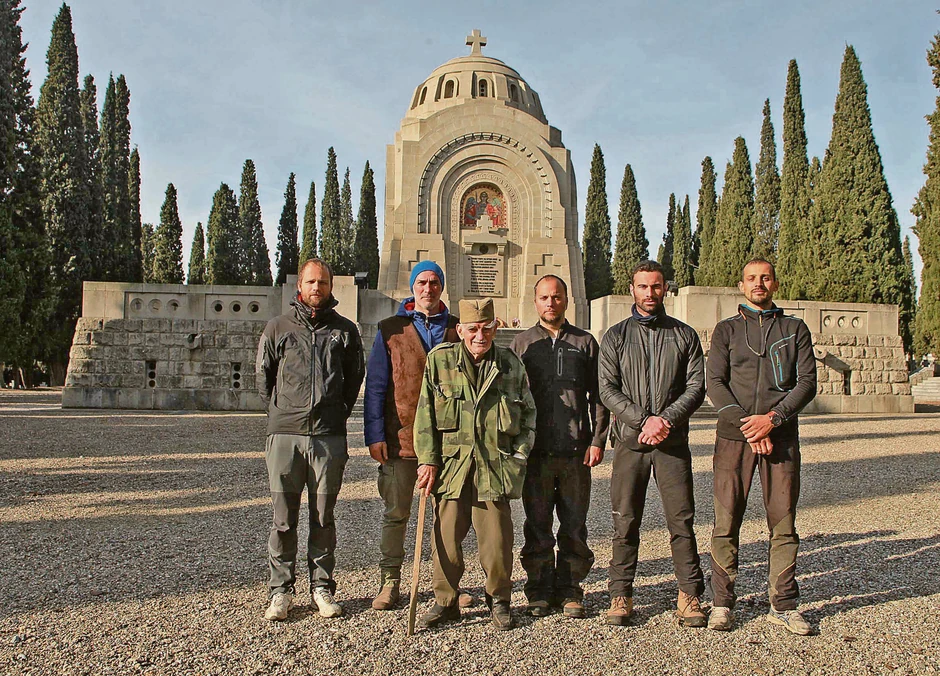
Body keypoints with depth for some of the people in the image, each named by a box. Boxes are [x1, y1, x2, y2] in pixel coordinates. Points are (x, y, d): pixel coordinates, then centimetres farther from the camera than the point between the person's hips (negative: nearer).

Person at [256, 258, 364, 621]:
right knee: (283, 519, 4)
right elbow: (263, 377, 15)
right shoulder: (278, 327, 7)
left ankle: (322, 587, 19)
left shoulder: (344, 330, 8)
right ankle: (280, 590, 16)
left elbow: (355, 377, 17)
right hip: (285, 434, 0)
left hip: (329, 437, 1)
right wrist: (282, 413, 12)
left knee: (324, 518, 8)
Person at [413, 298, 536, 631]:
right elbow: (425, 414, 3)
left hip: (495, 465, 0)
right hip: (450, 464, 0)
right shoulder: (439, 359, 3)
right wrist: (427, 460, -2)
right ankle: (445, 601, 21)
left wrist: (519, 455, 7)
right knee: (446, 537, 3)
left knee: (496, 538, 2)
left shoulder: (511, 364, 7)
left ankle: (499, 600, 23)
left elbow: (528, 412, 16)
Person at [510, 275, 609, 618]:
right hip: (535, 451, 0)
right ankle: (540, 591, 19)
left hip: (576, 450, 0)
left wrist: (597, 440, -1)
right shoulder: (521, 344, 9)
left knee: (574, 526, 6)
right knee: (538, 526, 7)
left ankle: (570, 590, 19)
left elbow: (598, 396, 9)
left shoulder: (585, 342, 9)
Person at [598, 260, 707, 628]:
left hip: (673, 442, 1)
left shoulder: (685, 335, 11)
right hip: (630, 441, 0)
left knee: (681, 520, 2)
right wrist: (645, 420, -12)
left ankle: (689, 595, 13)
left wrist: (667, 419, -13)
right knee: (625, 522, 3)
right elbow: (607, 390, -1)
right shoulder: (616, 336, 8)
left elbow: (696, 386, 3)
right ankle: (621, 595, 13)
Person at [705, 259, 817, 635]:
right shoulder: (727, 330, 12)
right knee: (726, 523, -1)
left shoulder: (795, 329, 14)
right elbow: (714, 383, 1)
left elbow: (807, 381, 4)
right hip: (734, 436, -1)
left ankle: (784, 605, 14)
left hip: (781, 435, 1)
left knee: (783, 523, 3)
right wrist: (746, 424, -12)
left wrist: (773, 418, -11)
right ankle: (722, 603, 9)